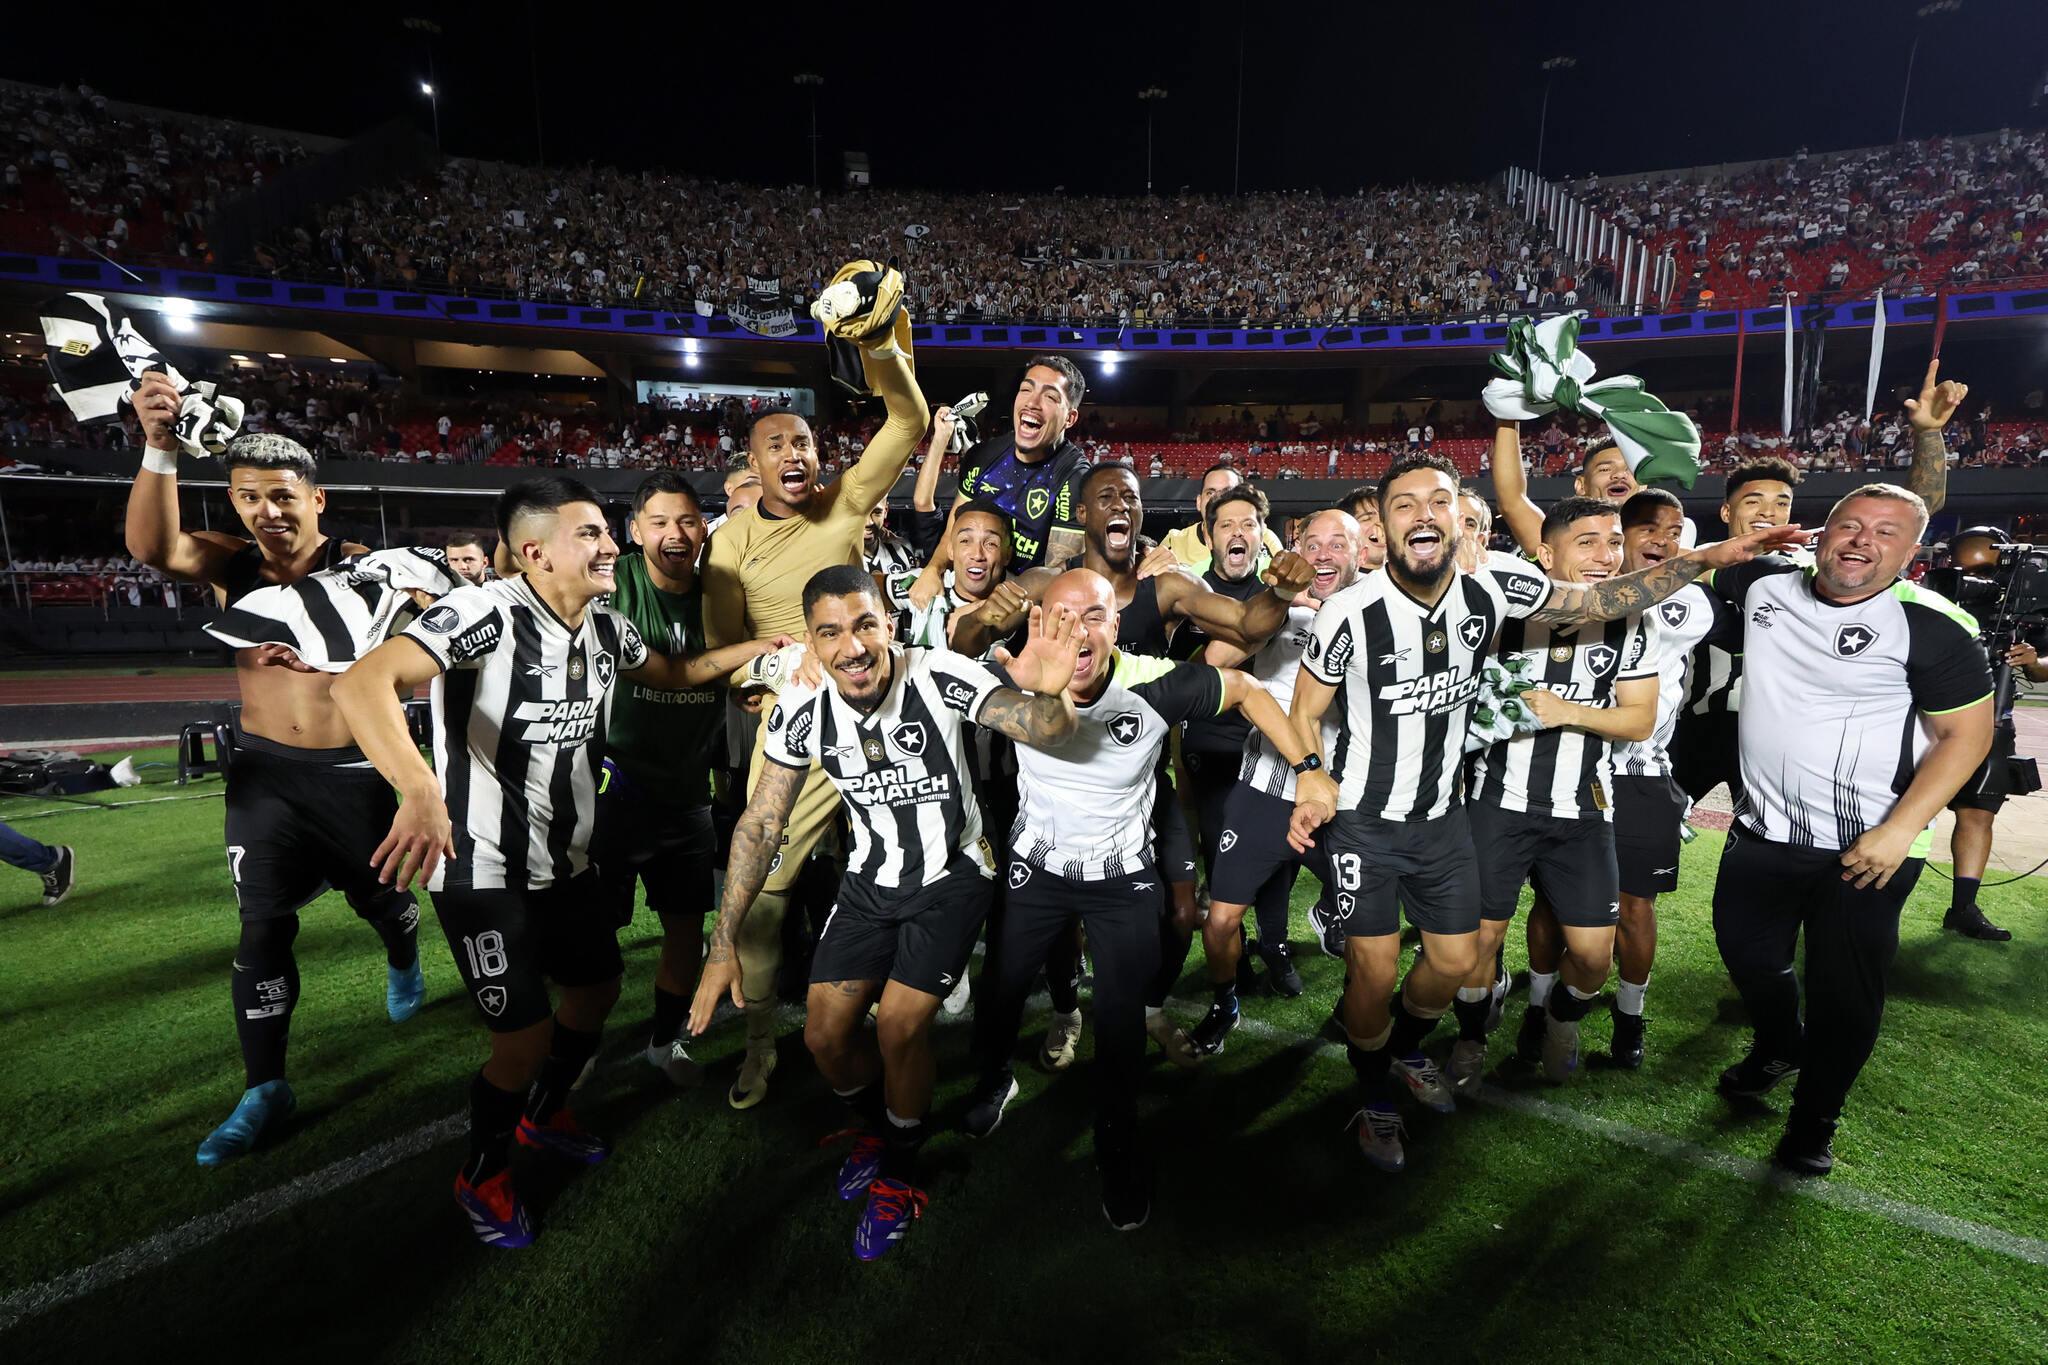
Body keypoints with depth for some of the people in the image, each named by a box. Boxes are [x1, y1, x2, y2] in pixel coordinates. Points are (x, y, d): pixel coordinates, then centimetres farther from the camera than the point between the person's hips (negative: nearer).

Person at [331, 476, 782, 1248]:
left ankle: (543, 1115, 50)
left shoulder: (606, 627, 0)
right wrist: (421, 791, -57)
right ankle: (483, 1178, 30)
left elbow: (672, 674, 20)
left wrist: (755, 649, 5)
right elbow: (363, 684, -40)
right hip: (485, 874, -8)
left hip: (568, 864, 8)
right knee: (526, 1036, -1)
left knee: (597, 990, 21)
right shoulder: (485, 613, -25)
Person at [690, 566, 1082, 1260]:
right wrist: (723, 946, -9)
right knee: (825, 1035, 3)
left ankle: (899, 1171, 18)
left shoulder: (939, 677, -26)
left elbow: (1051, 732, -32)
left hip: (952, 877, -3)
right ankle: (873, 1125, 38)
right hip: (871, 882, 4)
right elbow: (760, 823, -7)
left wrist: (1048, 693, -57)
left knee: (899, 1027, -13)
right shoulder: (801, 711, -15)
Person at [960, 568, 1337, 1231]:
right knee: (1002, 986, 15)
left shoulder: (1154, 685, -27)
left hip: (1123, 876, -1)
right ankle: (995, 1078, 48)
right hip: (1037, 865, 2)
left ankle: (1117, 1143, 28)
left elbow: (1249, 691, -11)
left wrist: (1311, 771, -12)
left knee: (1121, 1015, 2)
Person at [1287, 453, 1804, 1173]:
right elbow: (1306, 713, -9)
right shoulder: (1350, 612, -22)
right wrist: (1311, 789, -24)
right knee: (1374, 970, 0)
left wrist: (1707, 557, -3)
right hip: (1363, 818, -4)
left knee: (1456, 957, 14)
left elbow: (1598, 601, 3)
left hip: (1442, 812, 4)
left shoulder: (1494, 582, -12)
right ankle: (1376, 1097, 28)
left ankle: (1406, 1051, 46)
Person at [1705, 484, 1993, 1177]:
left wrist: (1899, 832, -19)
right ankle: (1779, 1047, 49)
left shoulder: (1933, 626, -14)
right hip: (1763, 828, 5)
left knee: (1845, 990, 7)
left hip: (1867, 848, -4)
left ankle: (1814, 1120, 29)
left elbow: (1966, 735, -12)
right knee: (1745, 950, 19)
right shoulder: (1767, 584, -2)